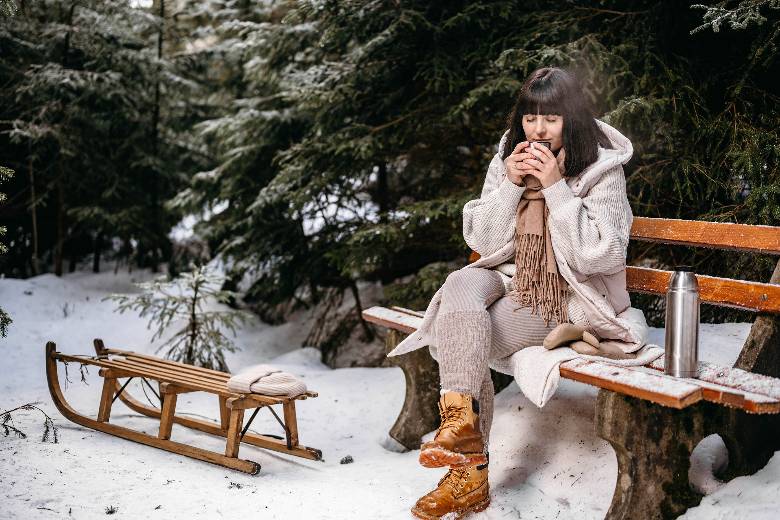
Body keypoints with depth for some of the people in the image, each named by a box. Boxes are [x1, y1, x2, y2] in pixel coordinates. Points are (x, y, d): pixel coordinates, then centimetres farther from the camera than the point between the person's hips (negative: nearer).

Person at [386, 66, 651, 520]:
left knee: (461, 334, -24)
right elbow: (484, 242, 2)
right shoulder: (507, 160, 6)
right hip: (512, 279, 5)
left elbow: (595, 255, -17)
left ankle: (469, 473, -15)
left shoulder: (602, 170, -8)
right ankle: (462, 421, -30)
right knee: (460, 287, -29)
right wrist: (510, 185, -12)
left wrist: (556, 188, -22)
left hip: (568, 296, -5)